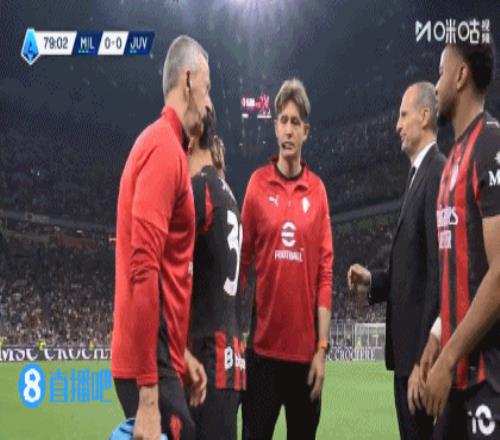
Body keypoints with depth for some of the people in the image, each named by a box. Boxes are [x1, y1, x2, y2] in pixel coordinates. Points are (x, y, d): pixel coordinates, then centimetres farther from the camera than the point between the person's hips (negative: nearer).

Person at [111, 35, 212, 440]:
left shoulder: (166, 147, 17)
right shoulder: (164, 148, -13)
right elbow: (144, 272, -22)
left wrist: (181, 352, 19)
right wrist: (148, 398, -24)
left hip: (159, 358, 9)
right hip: (149, 366, -9)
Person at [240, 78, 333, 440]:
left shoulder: (318, 191, 3)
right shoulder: (257, 183, 2)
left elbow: (325, 272, 2)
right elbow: (242, 260, 4)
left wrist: (322, 348, -3)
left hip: (305, 348, 1)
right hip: (263, 345, -1)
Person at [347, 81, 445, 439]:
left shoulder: (438, 175, -14)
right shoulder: (418, 175, 18)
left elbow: (438, 271, -21)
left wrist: (423, 359, -22)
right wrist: (373, 282, 6)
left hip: (422, 351, -10)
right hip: (407, 347, 10)